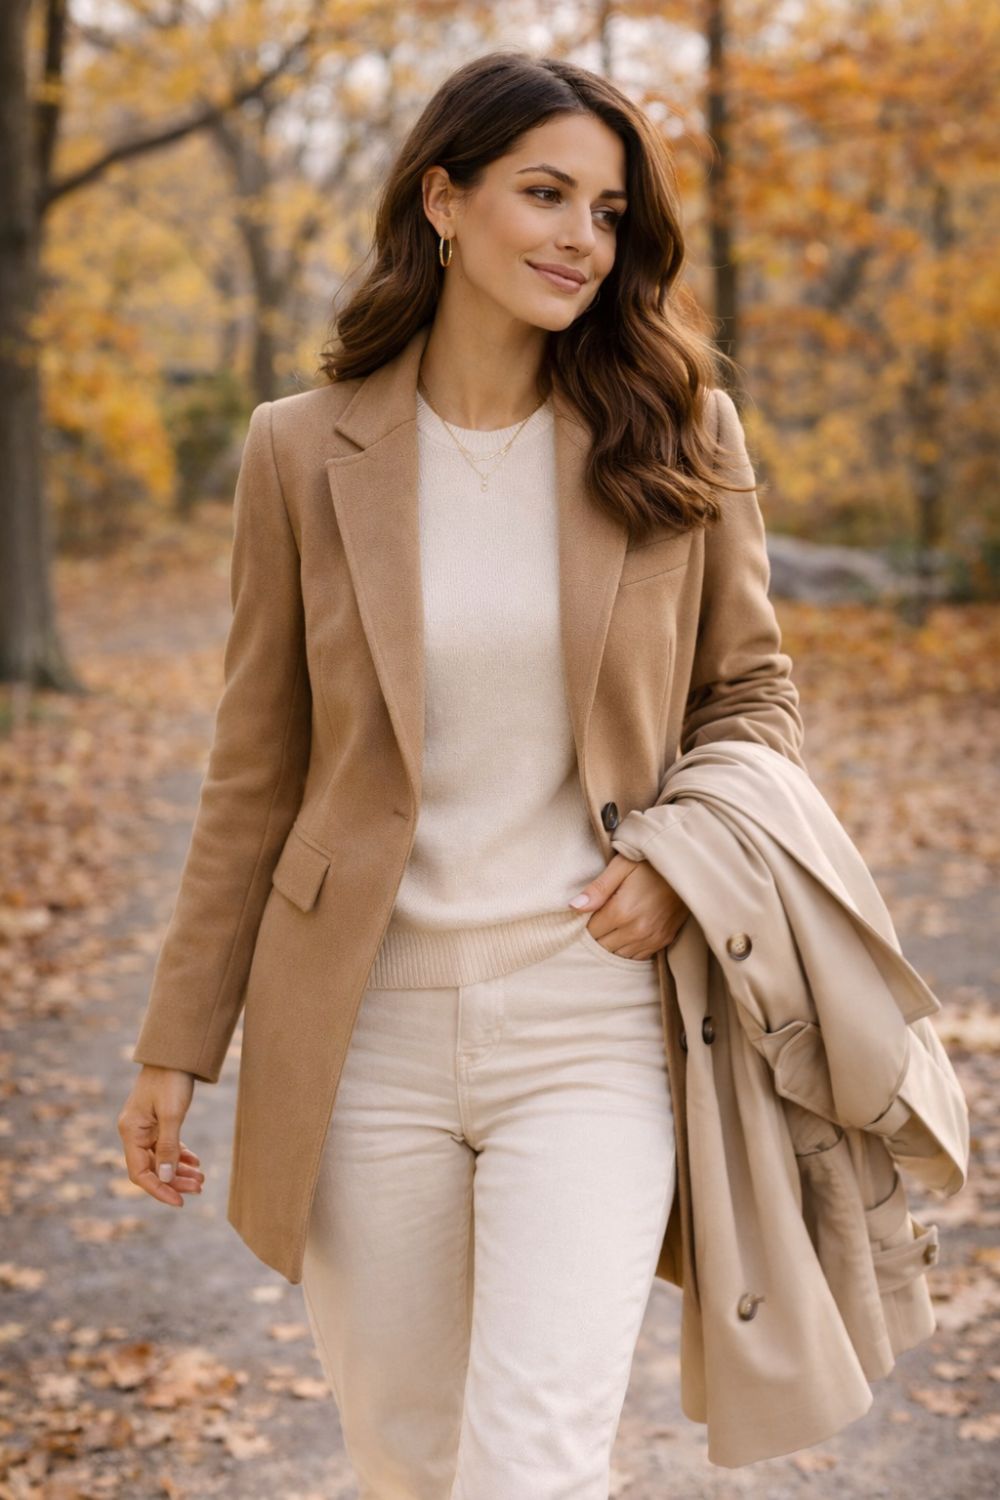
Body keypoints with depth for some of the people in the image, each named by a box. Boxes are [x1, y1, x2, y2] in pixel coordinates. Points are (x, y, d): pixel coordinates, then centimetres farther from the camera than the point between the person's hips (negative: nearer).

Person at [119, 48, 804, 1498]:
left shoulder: (680, 435, -1)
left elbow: (752, 691, 10)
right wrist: (178, 1040, 6)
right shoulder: (305, 453, -1)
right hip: (366, 1029, 1)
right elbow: (258, 770, 5)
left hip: (593, 1015, -1)